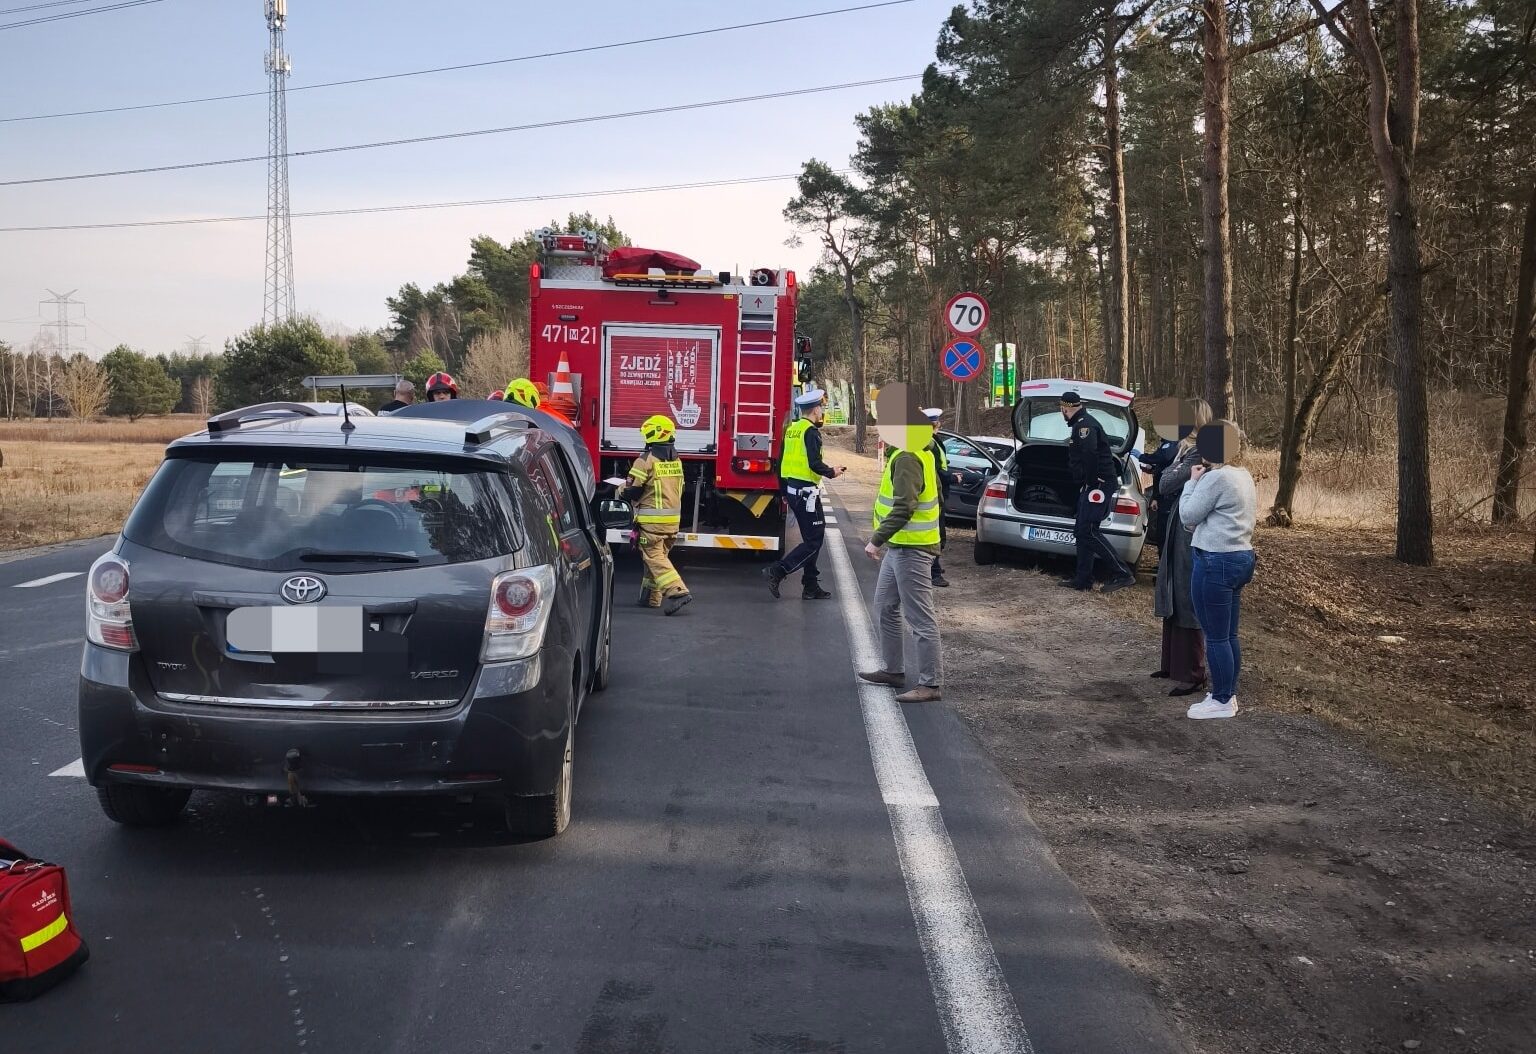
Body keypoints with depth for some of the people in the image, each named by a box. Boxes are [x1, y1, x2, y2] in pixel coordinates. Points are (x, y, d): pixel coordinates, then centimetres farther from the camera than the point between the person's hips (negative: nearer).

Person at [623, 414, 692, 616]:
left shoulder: (646, 460, -13)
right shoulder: (676, 461, 10)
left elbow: (631, 491, -11)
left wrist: (621, 492, 10)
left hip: (652, 520, -7)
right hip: (673, 519, 7)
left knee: (655, 558, -6)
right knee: (659, 555, 17)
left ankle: (677, 592, -21)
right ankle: (651, 597, 24)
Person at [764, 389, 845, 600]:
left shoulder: (791, 428, 13)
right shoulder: (811, 431, -14)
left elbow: (782, 461, 17)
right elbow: (814, 463, -23)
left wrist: (784, 491, 24)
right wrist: (832, 472, -5)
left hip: (792, 488, 10)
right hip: (806, 491, -10)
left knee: (813, 537, 15)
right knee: (813, 541, -5)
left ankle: (811, 586, 17)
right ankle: (777, 571, -14)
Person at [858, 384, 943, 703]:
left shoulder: (906, 458, -19)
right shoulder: (918, 451, 13)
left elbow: (903, 508, -26)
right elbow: (934, 493, 21)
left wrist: (877, 540, -21)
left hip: (910, 549, -11)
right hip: (900, 546, 11)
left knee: (920, 619, -6)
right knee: (886, 607, 20)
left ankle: (931, 684, -2)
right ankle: (892, 669, 29)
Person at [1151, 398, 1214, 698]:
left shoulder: (1197, 454, -18)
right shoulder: (1189, 449, 12)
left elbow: (1165, 484, -20)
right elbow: (1166, 486, 10)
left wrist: (1178, 465, -7)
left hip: (1190, 534, -10)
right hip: (1178, 530, 10)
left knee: (1187, 602, -4)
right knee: (1173, 598, 17)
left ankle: (1192, 674, 4)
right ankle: (1173, 663, 28)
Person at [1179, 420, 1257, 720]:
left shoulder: (1216, 478, -17)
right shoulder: (1243, 475, 13)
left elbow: (1188, 516, -11)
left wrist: (1193, 481, -1)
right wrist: (1201, 481, 11)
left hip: (1216, 562, -10)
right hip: (1241, 557, 10)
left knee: (1216, 637, -1)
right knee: (1229, 635, 16)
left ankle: (1222, 701, 6)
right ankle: (1228, 694, 24)